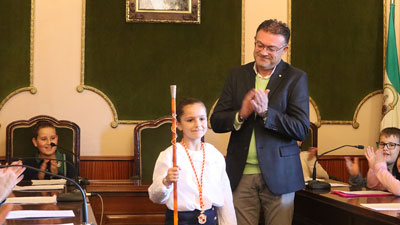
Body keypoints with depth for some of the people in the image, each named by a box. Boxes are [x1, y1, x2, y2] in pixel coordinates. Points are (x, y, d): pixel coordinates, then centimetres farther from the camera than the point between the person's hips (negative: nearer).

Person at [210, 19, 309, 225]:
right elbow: (216, 122, 6)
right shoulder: (237, 75, 9)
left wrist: (266, 112, -19)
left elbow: (302, 130, -8)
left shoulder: (295, 78, 0)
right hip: (241, 175, 2)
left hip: (278, 174, -2)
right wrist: (241, 115, -14)